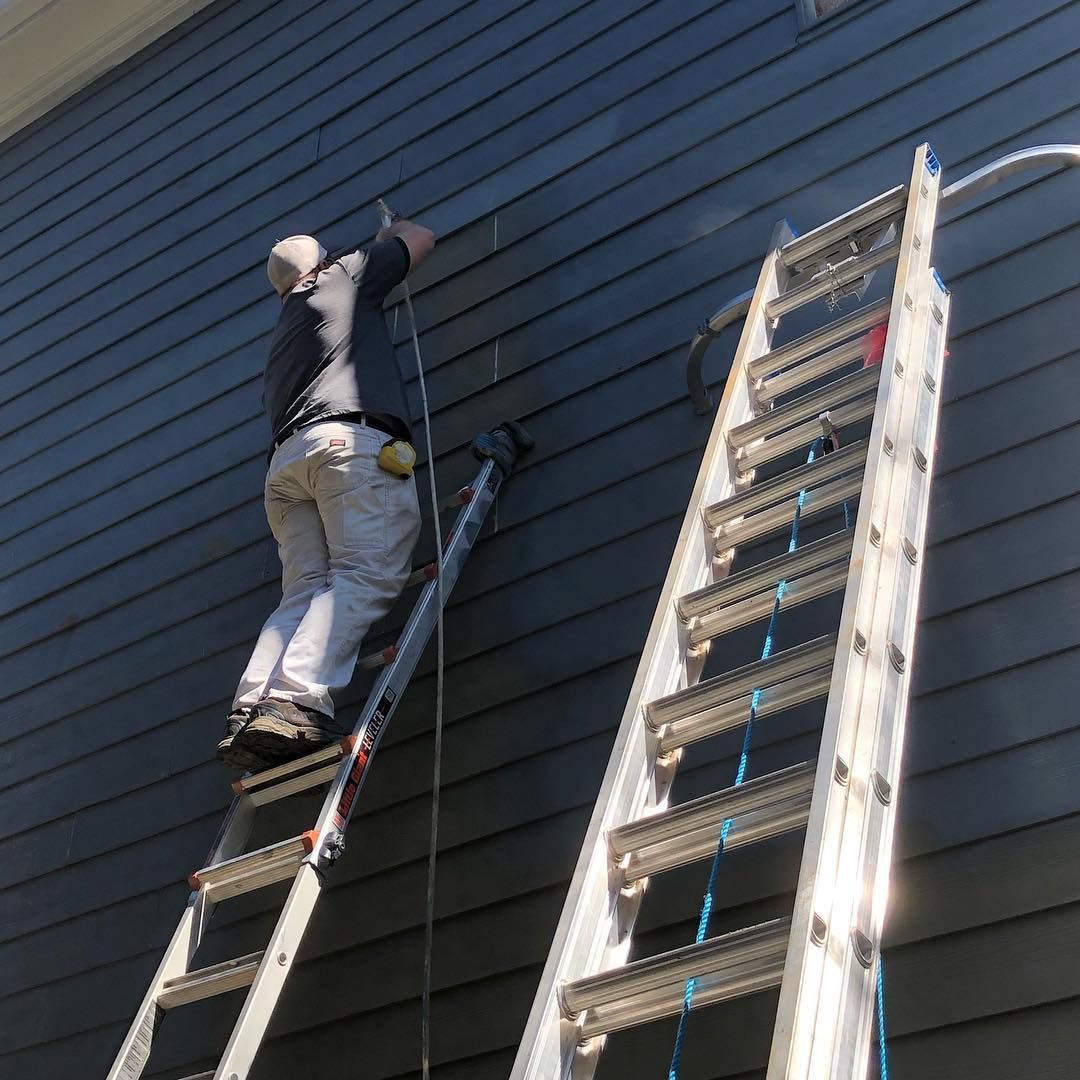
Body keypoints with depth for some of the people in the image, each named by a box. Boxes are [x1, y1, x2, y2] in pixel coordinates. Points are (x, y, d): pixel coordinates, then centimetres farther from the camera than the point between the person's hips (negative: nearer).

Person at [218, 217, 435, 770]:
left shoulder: (280, 335, 36)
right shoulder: (343, 278, 21)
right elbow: (421, 239, 31)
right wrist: (390, 232, 51)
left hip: (286, 457, 7)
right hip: (354, 439, -7)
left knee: (304, 593, -3)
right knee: (367, 574, -18)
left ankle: (249, 709, -23)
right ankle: (299, 698, -39)